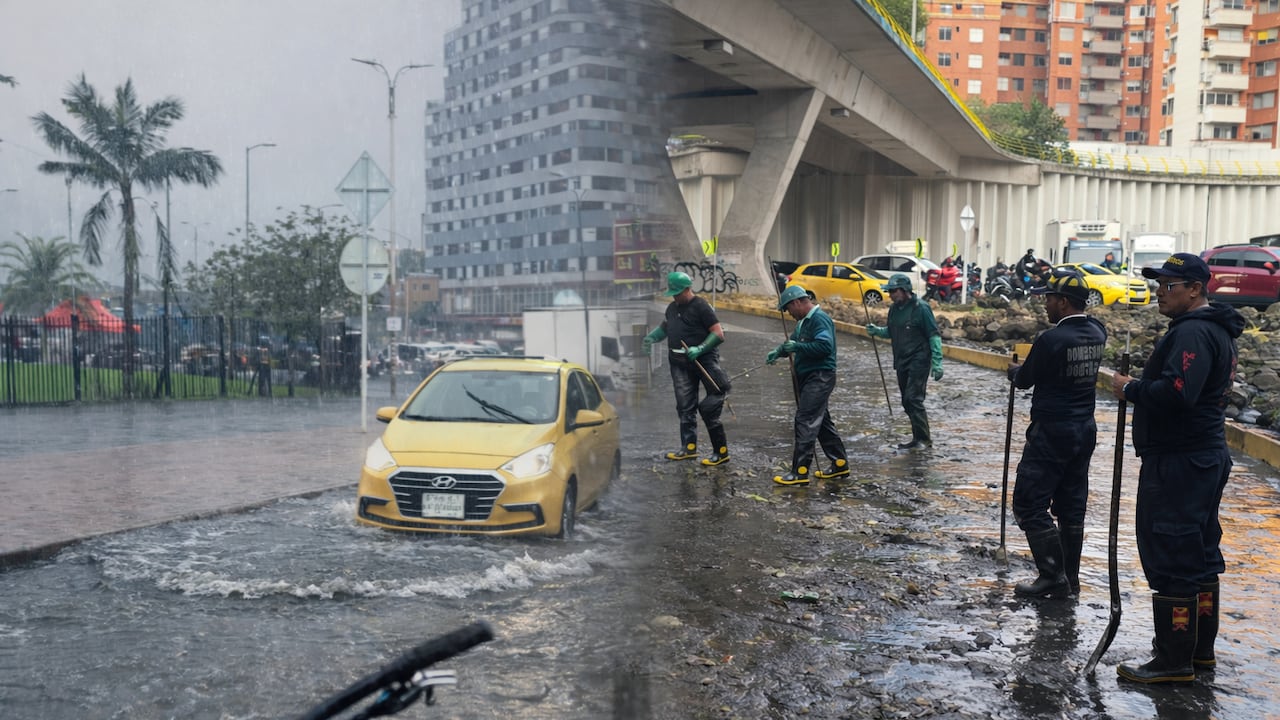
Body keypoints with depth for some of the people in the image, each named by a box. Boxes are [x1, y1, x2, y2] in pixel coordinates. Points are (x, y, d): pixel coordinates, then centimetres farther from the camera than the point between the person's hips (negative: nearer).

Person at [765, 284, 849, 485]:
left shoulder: (820, 319, -15)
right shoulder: (804, 321, 17)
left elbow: (825, 346, -26)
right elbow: (794, 342, 26)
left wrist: (797, 347, -23)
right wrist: (779, 351, 8)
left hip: (820, 377, -11)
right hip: (808, 377, 11)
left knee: (805, 421, -12)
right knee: (821, 421, 16)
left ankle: (800, 472, -11)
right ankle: (840, 464, 25)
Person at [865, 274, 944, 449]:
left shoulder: (920, 308, -12)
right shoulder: (894, 309, 9)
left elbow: (934, 336, -12)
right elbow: (890, 332, 22)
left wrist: (937, 362, -17)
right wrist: (877, 331, 0)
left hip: (919, 361, -8)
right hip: (901, 361, 8)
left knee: (913, 399, -14)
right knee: (907, 401, 10)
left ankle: (923, 438, -8)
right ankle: (919, 437, 19)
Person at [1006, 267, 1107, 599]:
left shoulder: (1052, 339, -19)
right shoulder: (1096, 333, 3)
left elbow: (1024, 380, -7)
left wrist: (1014, 369, 14)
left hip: (1052, 432, -8)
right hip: (1085, 429, 8)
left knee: (1030, 505, -1)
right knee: (1071, 506, 14)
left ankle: (1053, 577, -1)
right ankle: (1070, 578, 21)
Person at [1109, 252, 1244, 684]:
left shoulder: (1192, 332, -18)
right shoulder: (1217, 330, 17)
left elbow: (1175, 392, -30)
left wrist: (1130, 388, -15)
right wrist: (1140, 387, 11)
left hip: (1177, 462, -11)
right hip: (1206, 456, 11)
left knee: (1171, 558, -6)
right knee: (1200, 555, 18)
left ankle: (1173, 661, 1)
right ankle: (1200, 649, 29)